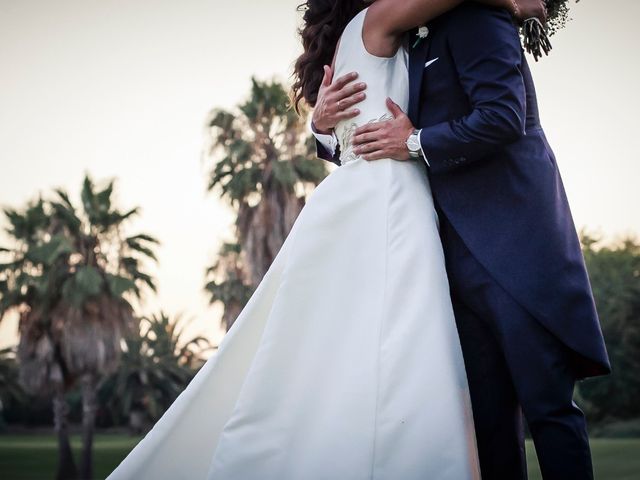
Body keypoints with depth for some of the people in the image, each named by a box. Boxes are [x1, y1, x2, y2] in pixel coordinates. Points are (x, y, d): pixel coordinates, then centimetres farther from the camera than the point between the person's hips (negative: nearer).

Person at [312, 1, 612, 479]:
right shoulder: (412, 50, 23)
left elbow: (504, 115, -16)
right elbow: (372, 152, 24)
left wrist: (416, 143, -9)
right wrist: (324, 125, 4)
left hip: (513, 241, -8)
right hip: (464, 257, 8)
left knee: (546, 403, -8)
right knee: (489, 413, 6)